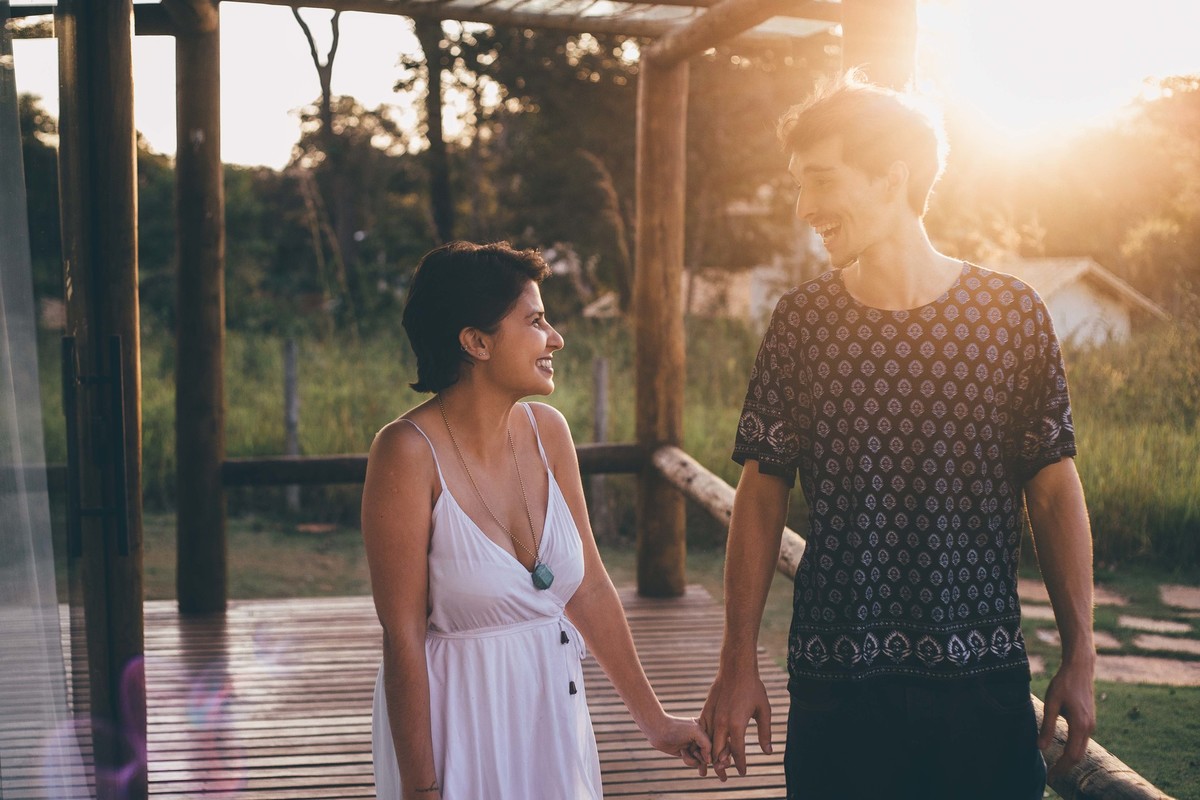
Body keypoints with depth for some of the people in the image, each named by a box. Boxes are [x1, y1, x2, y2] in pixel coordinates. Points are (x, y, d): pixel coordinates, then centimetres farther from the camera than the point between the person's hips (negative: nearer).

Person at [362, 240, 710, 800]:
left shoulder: (547, 430, -2)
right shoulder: (409, 452, -18)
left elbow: (589, 589, 5)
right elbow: (403, 637, -17)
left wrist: (654, 721, 10)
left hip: (552, 706, 6)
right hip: (452, 717, -5)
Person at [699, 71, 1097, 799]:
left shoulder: (1012, 311, -1)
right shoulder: (801, 320, 1)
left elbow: (1055, 493, 2)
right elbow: (762, 493, 3)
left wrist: (1080, 658, -1)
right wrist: (738, 663, 0)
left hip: (986, 681, 0)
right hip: (834, 683, 1)